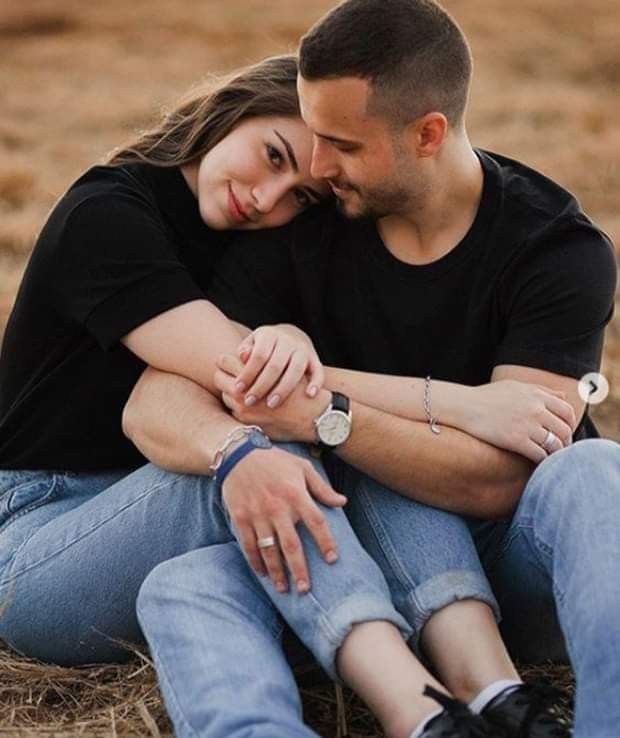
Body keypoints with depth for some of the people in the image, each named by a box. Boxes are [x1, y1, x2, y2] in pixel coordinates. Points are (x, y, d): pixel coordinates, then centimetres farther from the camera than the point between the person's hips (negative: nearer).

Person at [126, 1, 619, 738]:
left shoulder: (558, 251, -12)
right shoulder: (297, 232, -5)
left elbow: (501, 477, -22)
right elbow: (151, 406, -11)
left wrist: (322, 415, -35)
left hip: (514, 567, -2)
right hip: (372, 566, 3)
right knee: (180, 586, -26)